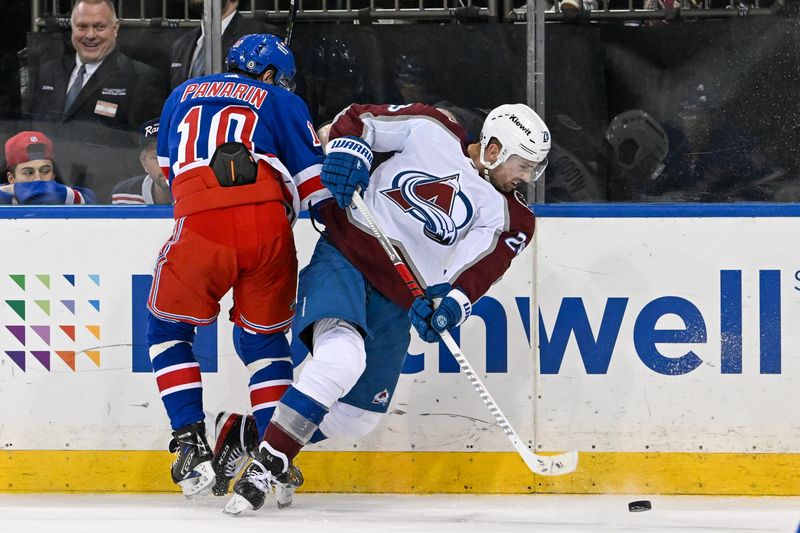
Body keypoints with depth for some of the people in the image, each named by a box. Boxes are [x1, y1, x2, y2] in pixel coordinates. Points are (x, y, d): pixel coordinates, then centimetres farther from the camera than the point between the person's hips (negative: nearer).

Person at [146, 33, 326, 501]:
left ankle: (192, 446, 6)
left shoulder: (183, 94, 29)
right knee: (264, 337, 19)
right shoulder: (282, 103, 21)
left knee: (168, 330, 20)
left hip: (200, 223, 0)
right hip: (268, 226, 0)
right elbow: (313, 184, 12)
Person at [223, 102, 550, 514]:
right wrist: (347, 150, -16)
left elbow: (474, 274, -9)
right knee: (342, 359, -30)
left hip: (396, 300, 5)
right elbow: (358, 118, 5)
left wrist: (449, 307, -29)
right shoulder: (431, 130, -2)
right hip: (344, 254, -5)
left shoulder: (507, 215, 2)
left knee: (357, 418, 6)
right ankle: (264, 465, -23)